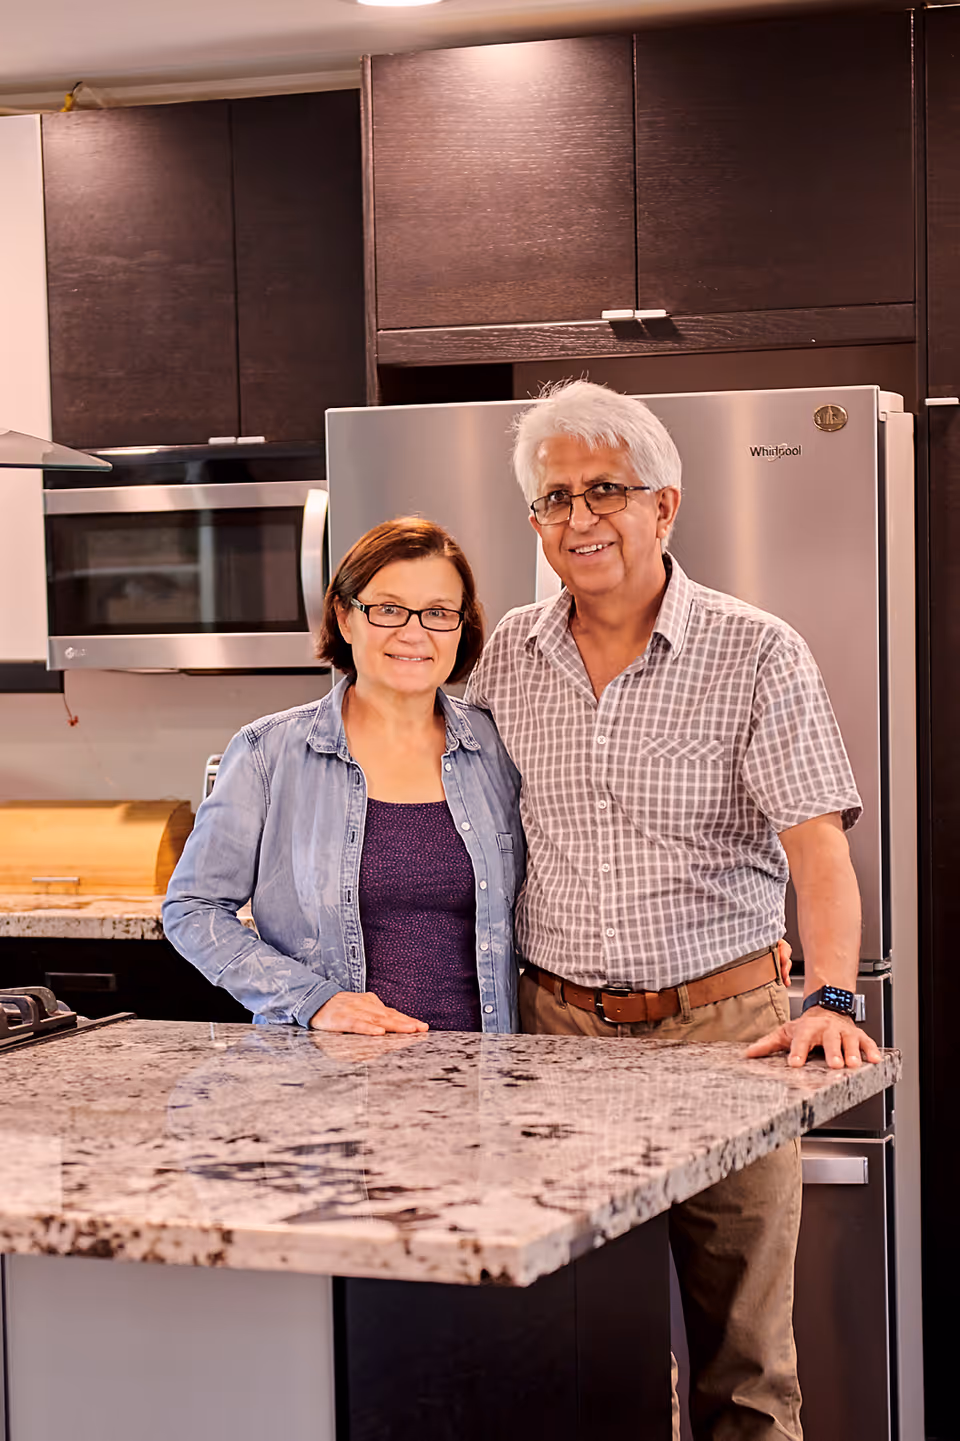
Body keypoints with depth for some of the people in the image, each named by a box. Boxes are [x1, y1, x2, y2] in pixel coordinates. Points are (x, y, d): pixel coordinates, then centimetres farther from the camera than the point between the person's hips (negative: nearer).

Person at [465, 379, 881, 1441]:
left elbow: (818, 846, -14)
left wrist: (830, 999, -29)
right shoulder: (509, 656, 6)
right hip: (556, 1029, 3)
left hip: (719, 1025, -3)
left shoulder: (757, 656, -6)